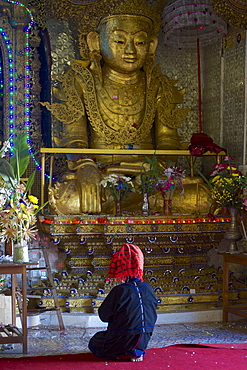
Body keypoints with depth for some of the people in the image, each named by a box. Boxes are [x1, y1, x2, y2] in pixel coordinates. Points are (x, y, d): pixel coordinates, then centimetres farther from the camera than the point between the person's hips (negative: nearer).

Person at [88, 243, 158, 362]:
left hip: (122, 342, -7)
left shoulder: (119, 291, -22)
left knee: (94, 343, 19)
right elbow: (152, 317, 7)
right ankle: (138, 351, 11)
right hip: (144, 341, 7)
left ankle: (127, 354, -1)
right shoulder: (149, 289, -4)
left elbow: (104, 315, -12)